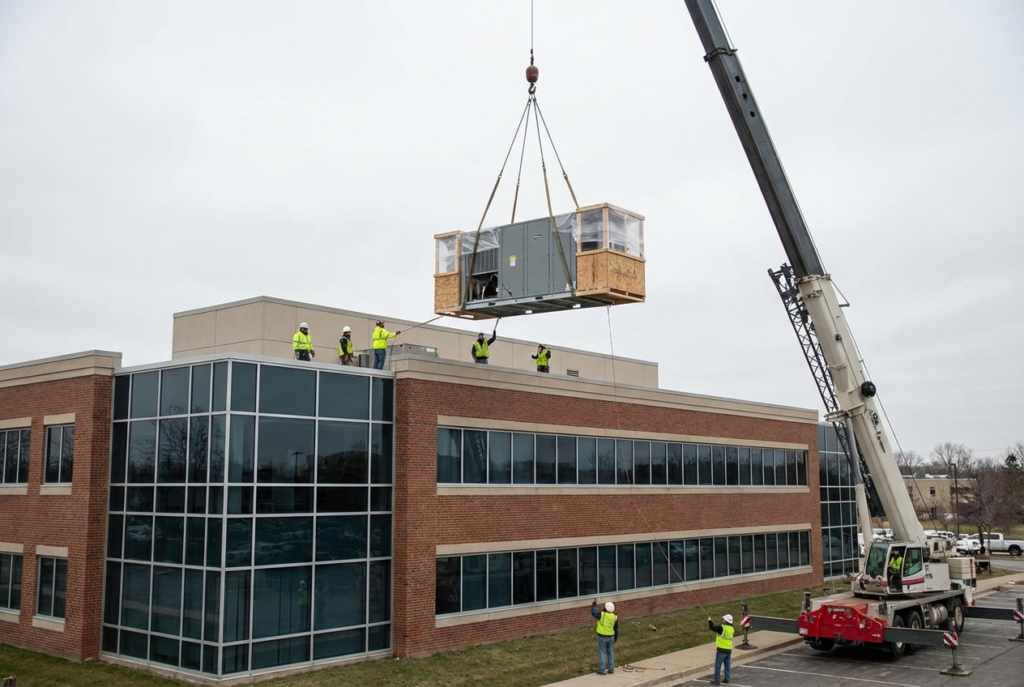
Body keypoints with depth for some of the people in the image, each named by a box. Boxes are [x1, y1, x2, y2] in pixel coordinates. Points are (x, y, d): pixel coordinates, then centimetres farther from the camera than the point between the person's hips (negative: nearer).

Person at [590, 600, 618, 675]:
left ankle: (601, 670, 1)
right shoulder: (614, 617, -1)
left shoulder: (602, 614, -15)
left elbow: (593, 612, -2)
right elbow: (616, 629, 6)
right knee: (610, 653, 13)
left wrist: (594, 604, 12)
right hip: (610, 637, 4)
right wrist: (615, 638, 17)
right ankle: (611, 669, 17)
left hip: (602, 637, -4)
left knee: (602, 653, 2)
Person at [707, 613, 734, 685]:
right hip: (729, 650, 7)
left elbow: (712, 627, -13)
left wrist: (710, 621, 5)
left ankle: (717, 680, 3)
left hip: (721, 650, -7)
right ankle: (727, 679, 19)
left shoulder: (722, 628, -17)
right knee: (728, 665, 14)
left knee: (718, 665, 1)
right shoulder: (731, 629, 5)